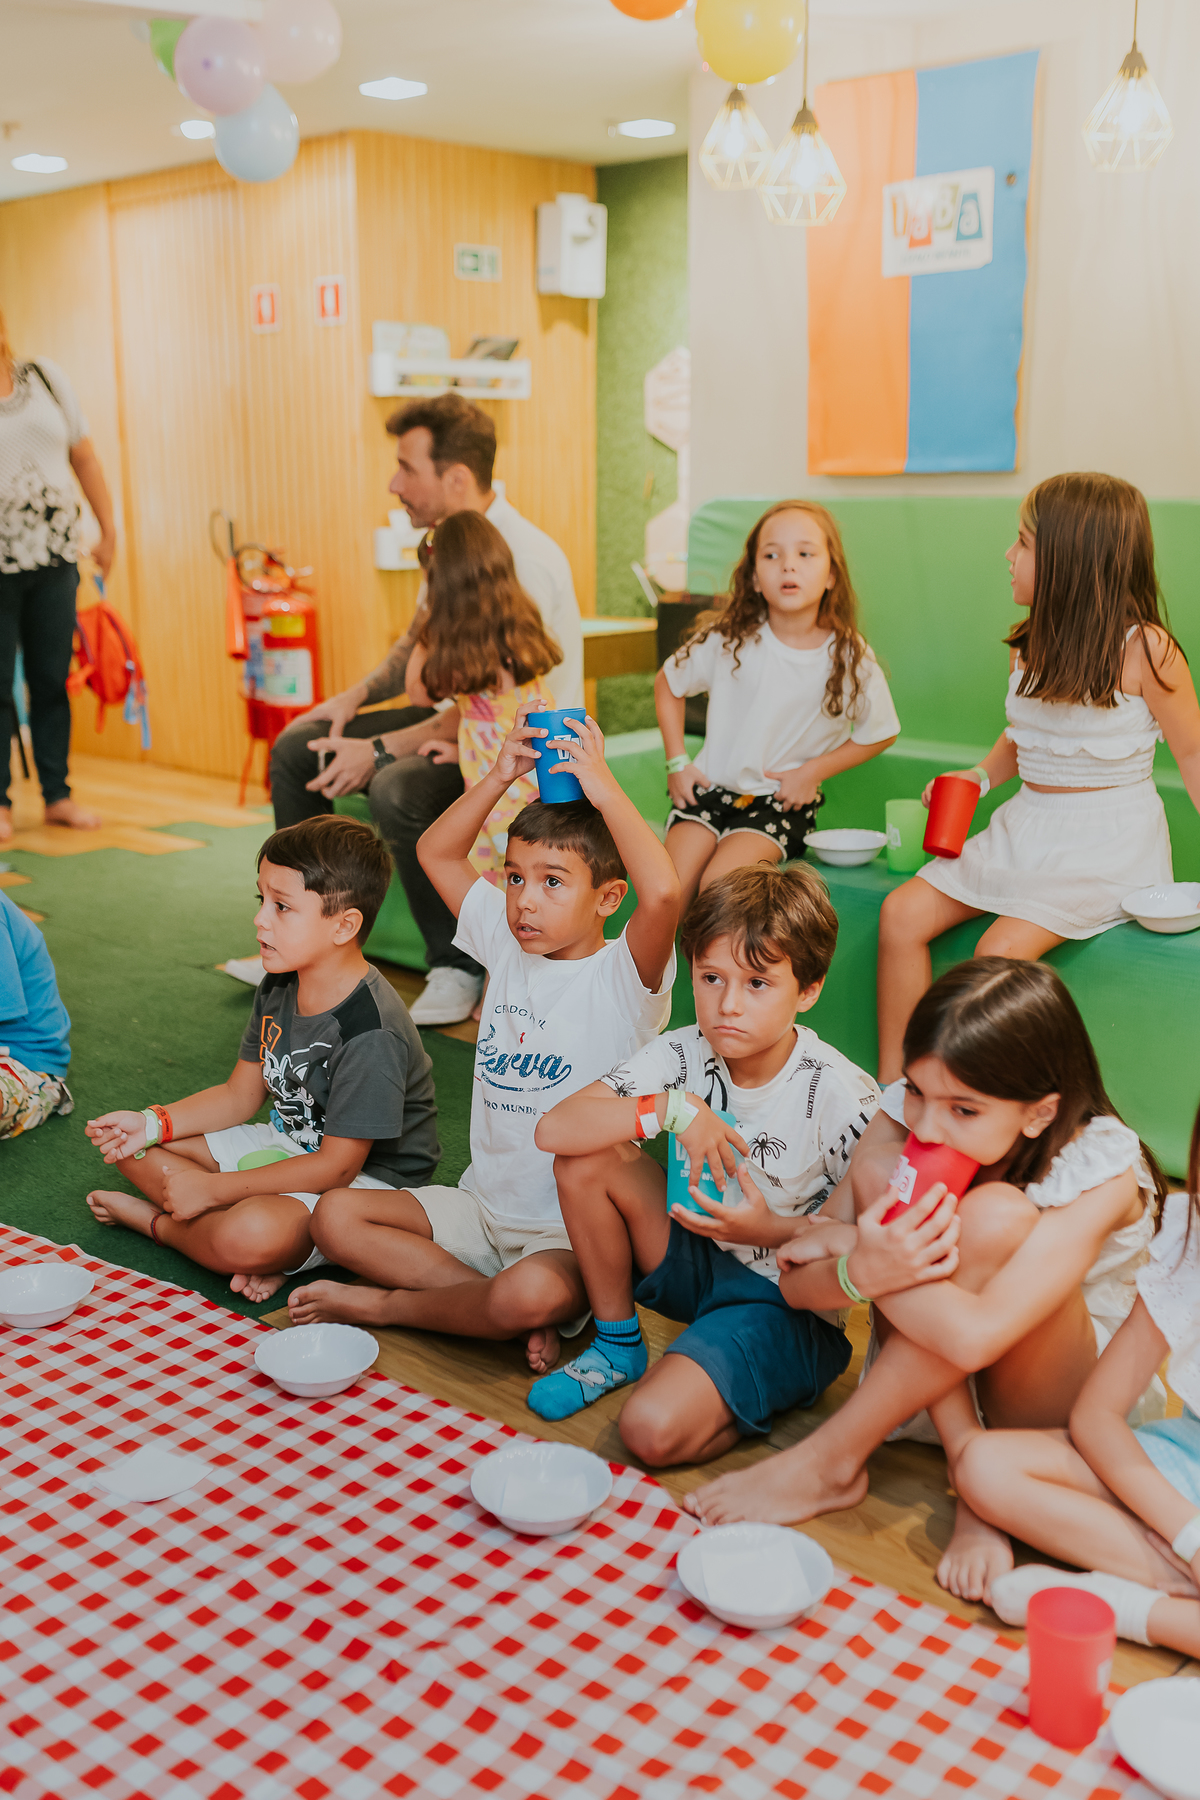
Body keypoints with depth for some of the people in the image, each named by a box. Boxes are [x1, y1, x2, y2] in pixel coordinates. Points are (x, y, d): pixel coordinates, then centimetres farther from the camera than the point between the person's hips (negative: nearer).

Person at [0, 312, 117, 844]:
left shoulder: (45, 376, 10)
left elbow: (84, 457, 13)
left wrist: (109, 530, 11)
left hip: (54, 558, 3)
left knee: (52, 680, 7)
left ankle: (57, 794, 17)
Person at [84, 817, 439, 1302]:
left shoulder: (371, 1033, -28)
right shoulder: (278, 988, -1)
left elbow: (336, 1167, -25)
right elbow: (239, 1094, 9)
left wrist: (213, 1188, -22)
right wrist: (153, 1124, -6)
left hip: (364, 1180, -9)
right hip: (289, 1146, 9)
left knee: (250, 1236, -38)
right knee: (130, 1142, 4)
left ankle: (154, 1220, -4)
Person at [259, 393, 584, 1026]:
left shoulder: (523, 559, -26)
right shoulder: (448, 540, 3)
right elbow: (419, 638, 20)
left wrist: (380, 751, -24)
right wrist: (358, 694, 4)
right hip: (458, 719, 10)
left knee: (399, 789, -36)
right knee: (297, 748, 4)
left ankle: (457, 968, -15)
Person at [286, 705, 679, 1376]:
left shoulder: (625, 975, -14)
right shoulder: (510, 944, 5)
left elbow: (663, 894, -37)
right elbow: (437, 853, 10)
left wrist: (603, 788, -30)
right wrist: (501, 776, -4)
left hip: (573, 1232, -7)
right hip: (484, 1207, 7)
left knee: (531, 1293, -38)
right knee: (335, 1216, -7)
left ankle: (384, 1304, -7)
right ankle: (522, 1316, -13)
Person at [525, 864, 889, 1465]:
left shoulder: (842, 1098, -22)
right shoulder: (683, 1055, -10)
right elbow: (554, 1129, -18)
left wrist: (772, 1230, -26)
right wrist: (671, 1108, -29)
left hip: (788, 1301, -6)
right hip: (698, 1261, 6)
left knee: (654, 1429, -28)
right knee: (586, 1158, -16)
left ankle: (774, 1399, 4)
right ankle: (617, 1343, 5)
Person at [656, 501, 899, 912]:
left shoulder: (849, 657, -8)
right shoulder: (728, 639, -6)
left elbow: (880, 733, 6)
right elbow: (667, 683, 11)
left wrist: (813, 772, -4)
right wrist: (677, 762, 4)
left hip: (783, 801, -1)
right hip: (712, 786, 2)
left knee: (719, 884, -26)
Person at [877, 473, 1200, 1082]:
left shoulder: (1144, 649, -13)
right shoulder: (1030, 645, 6)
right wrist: (981, 775, 2)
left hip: (1109, 842, -7)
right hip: (1024, 827, 7)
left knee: (1001, 950, -26)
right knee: (902, 914, -8)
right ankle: (893, 1090, -3)